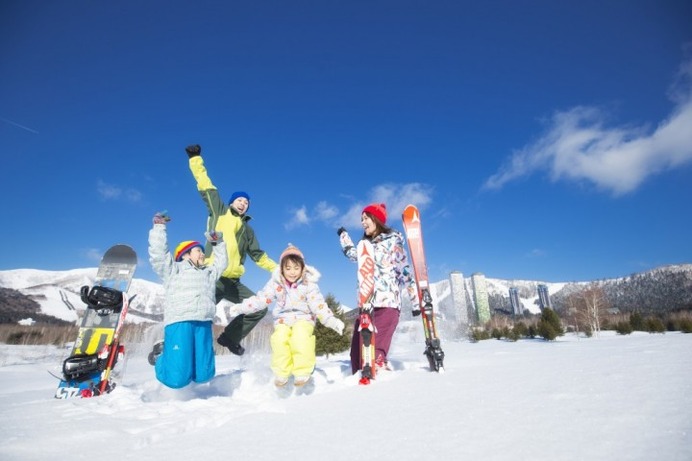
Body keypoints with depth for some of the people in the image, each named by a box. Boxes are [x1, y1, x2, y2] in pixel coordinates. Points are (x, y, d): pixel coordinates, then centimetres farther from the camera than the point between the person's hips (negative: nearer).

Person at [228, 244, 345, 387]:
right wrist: (241, 307, -6)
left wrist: (333, 321, -21)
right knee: (279, 338, -26)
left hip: (304, 319, -2)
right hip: (283, 320, 2)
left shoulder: (309, 284, -7)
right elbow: (261, 299, 2)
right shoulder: (275, 283, -1)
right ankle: (281, 373, -13)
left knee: (301, 336, -31)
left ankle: (302, 372, -22)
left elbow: (319, 306, -10)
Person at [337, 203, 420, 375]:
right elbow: (353, 254, 38)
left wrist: (416, 302, -7)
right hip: (367, 305, 6)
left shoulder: (392, 241, 3)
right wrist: (343, 235, 46)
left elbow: (405, 271, -2)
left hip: (387, 303, -6)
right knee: (357, 352, -1)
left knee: (375, 352, -19)